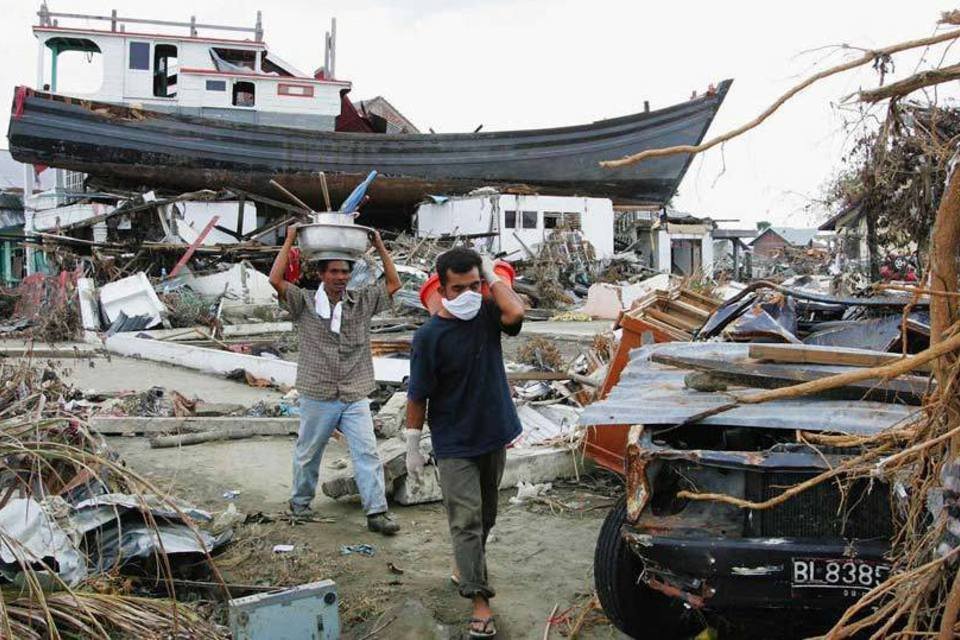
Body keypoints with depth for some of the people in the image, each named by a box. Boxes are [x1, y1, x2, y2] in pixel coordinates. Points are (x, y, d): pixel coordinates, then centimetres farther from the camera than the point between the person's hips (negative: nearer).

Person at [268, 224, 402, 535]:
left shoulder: (362, 302, 5)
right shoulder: (305, 303, -3)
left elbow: (393, 284, 7)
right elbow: (276, 280, -13)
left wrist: (380, 246, 3)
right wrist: (290, 241, -9)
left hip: (355, 397, 2)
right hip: (317, 397, -1)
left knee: (368, 453, -4)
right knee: (308, 454, 15)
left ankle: (377, 512, 0)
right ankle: (300, 501, 35)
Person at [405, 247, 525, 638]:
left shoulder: (487, 315, -3)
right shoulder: (429, 335, -16)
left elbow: (516, 313, -27)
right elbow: (418, 396, -11)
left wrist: (493, 277, -15)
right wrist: (412, 446, -8)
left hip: (493, 436, 5)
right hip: (454, 445, -5)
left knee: (485, 516, 20)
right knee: (466, 521, -7)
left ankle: (469, 565, 43)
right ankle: (480, 600, -3)